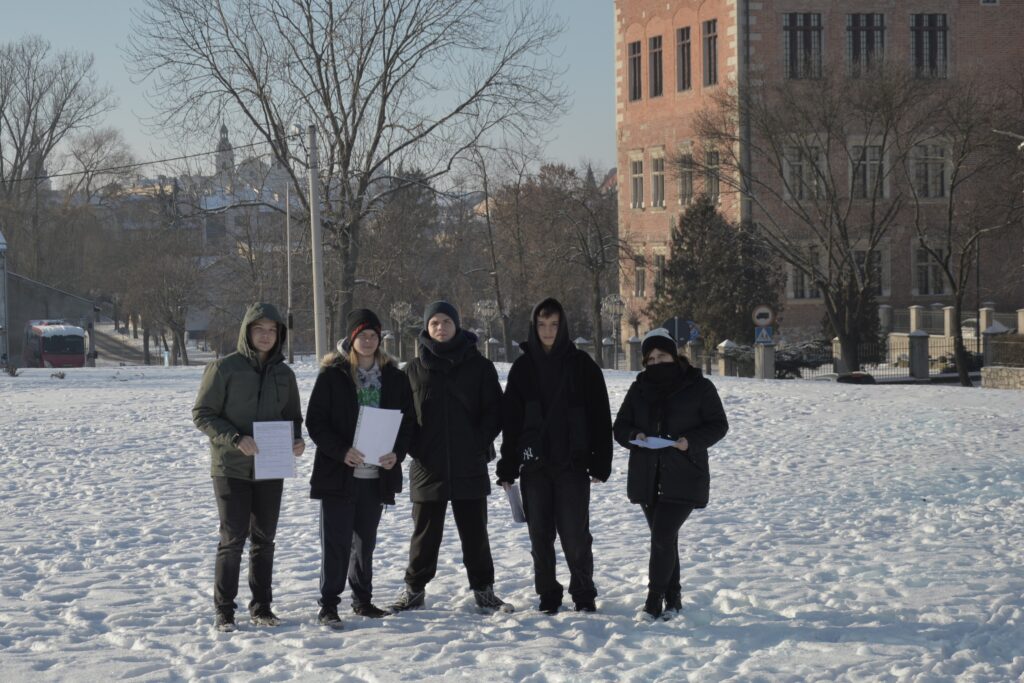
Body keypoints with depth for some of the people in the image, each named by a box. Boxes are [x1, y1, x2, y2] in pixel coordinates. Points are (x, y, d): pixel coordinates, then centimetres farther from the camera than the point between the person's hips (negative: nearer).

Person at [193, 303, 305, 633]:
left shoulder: (284, 374, 8)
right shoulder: (224, 368, -7)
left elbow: (293, 417, 17)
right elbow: (202, 414, -8)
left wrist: (297, 439, -5)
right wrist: (236, 439, -21)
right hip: (231, 469, -5)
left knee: (264, 538, 10)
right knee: (233, 538, -5)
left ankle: (261, 606, 19)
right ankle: (223, 610, 4)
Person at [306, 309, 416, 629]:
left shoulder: (394, 378, 7)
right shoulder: (332, 375, -3)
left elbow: (408, 420, 9)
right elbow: (315, 420, -6)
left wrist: (397, 453, -8)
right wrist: (341, 451, -18)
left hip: (377, 474, 4)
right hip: (338, 473, -3)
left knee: (366, 540, 13)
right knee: (336, 540, -3)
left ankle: (362, 599, 25)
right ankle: (328, 605, 2)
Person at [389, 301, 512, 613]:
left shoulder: (478, 366, 3)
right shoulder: (414, 369, 5)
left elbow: (494, 409, 3)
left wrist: (480, 443, -8)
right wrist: (413, 447, -6)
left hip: (469, 467, 0)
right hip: (427, 467, 0)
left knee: (475, 531, 7)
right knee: (425, 532, 9)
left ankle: (484, 590, 16)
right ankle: (414, 589, 19)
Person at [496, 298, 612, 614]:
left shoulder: (581, 364, 0)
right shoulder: (523, 366, 6)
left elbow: (600, 416, -1)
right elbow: (510, 419, 6)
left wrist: (600, 462, -6)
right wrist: (507, 466, 2)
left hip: (573, 463, -2)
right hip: (534, 464, 2)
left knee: (575, 533, -2)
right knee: (540, 534, 6)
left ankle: (583, 593, 12)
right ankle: (548, 594, 16)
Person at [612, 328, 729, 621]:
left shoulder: (699, 387, -2)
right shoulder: (639, 389, 9)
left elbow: (718, 424, -1)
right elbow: (620, 426, 11)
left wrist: (691, 441, -18)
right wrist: (634, 436, -12)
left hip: (683, 478, -5)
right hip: (647, 478, 5)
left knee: (663, 536, -14)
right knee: (662, 538, 11)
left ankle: (654, 601, -8)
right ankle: (672, 598, 22)